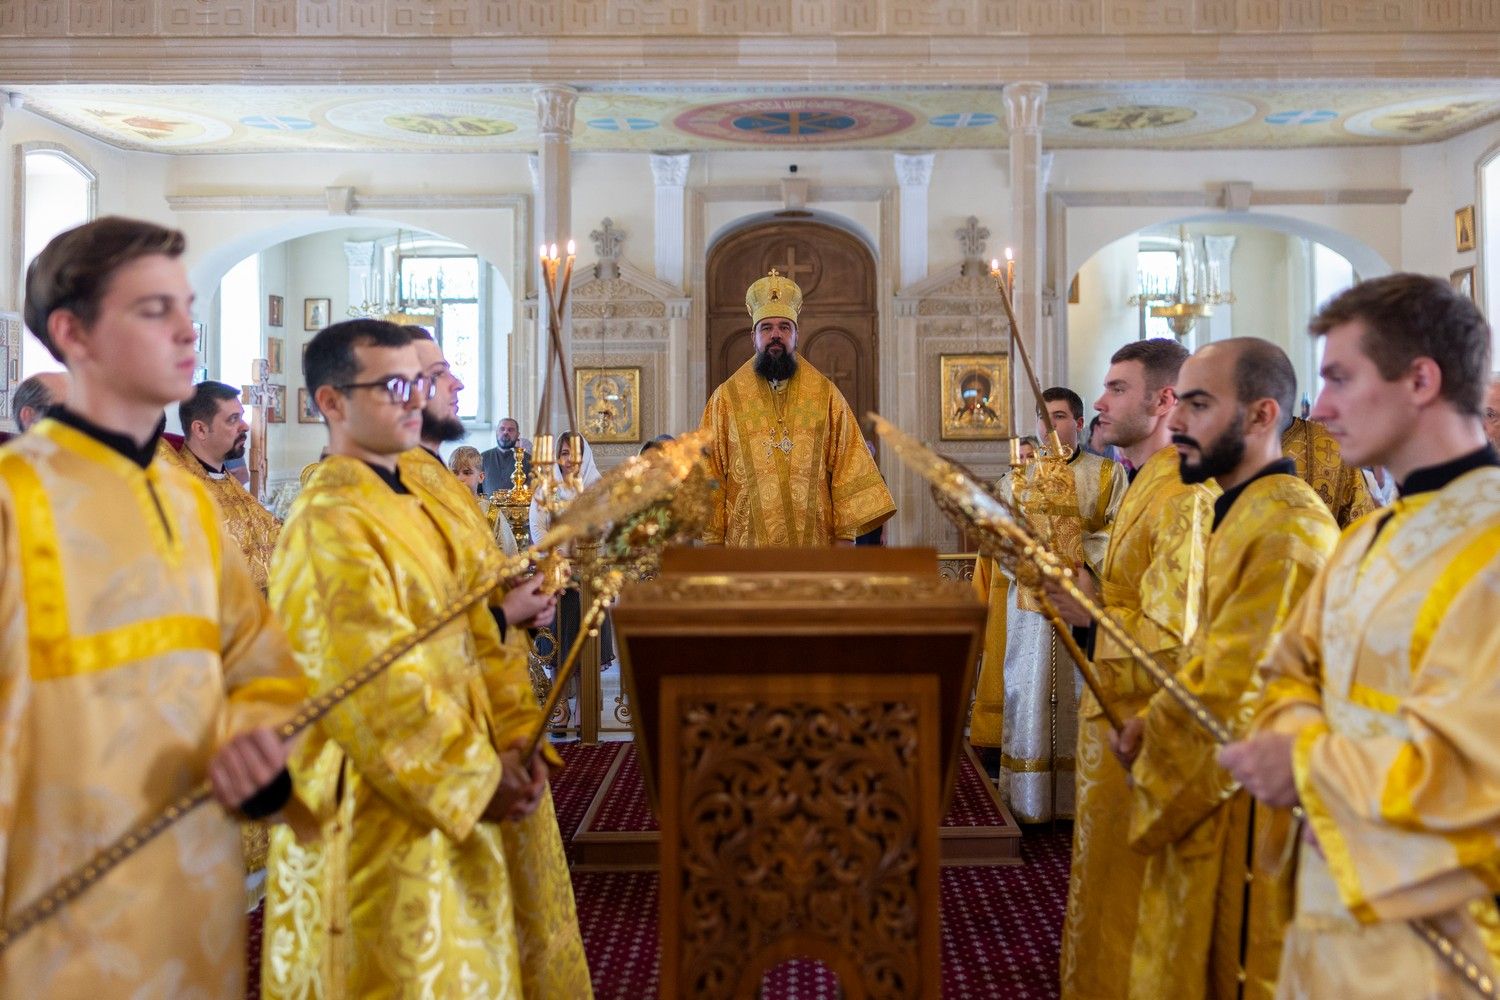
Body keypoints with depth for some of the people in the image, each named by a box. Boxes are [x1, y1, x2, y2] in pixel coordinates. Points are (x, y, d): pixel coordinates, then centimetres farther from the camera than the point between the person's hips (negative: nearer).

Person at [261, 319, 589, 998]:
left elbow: (483, 606, 5)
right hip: (392, 805, -8)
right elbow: (379, 690, -23)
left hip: (481, 766, 8)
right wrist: (474, 780, -15)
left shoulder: (430, 478, 4)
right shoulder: (327, 528, -21)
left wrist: (516, 733, -4)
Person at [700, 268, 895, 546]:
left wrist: (846, 536, -3)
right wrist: (712, 542, -2)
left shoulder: (826, 395, 7)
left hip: (814, 540, 1)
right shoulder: (726, 398, 6)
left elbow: (847, 469, 5)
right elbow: (711, 474, 5)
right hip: (747, 542, 0)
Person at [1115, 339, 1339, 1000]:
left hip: (1249, 814, -10)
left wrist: (1149, 734, -8)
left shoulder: (1286, 529, -22)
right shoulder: (1241, 513, 11)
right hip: (1206, 793, 10)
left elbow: (1233, 689, -24)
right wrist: (1154, 723, 2)